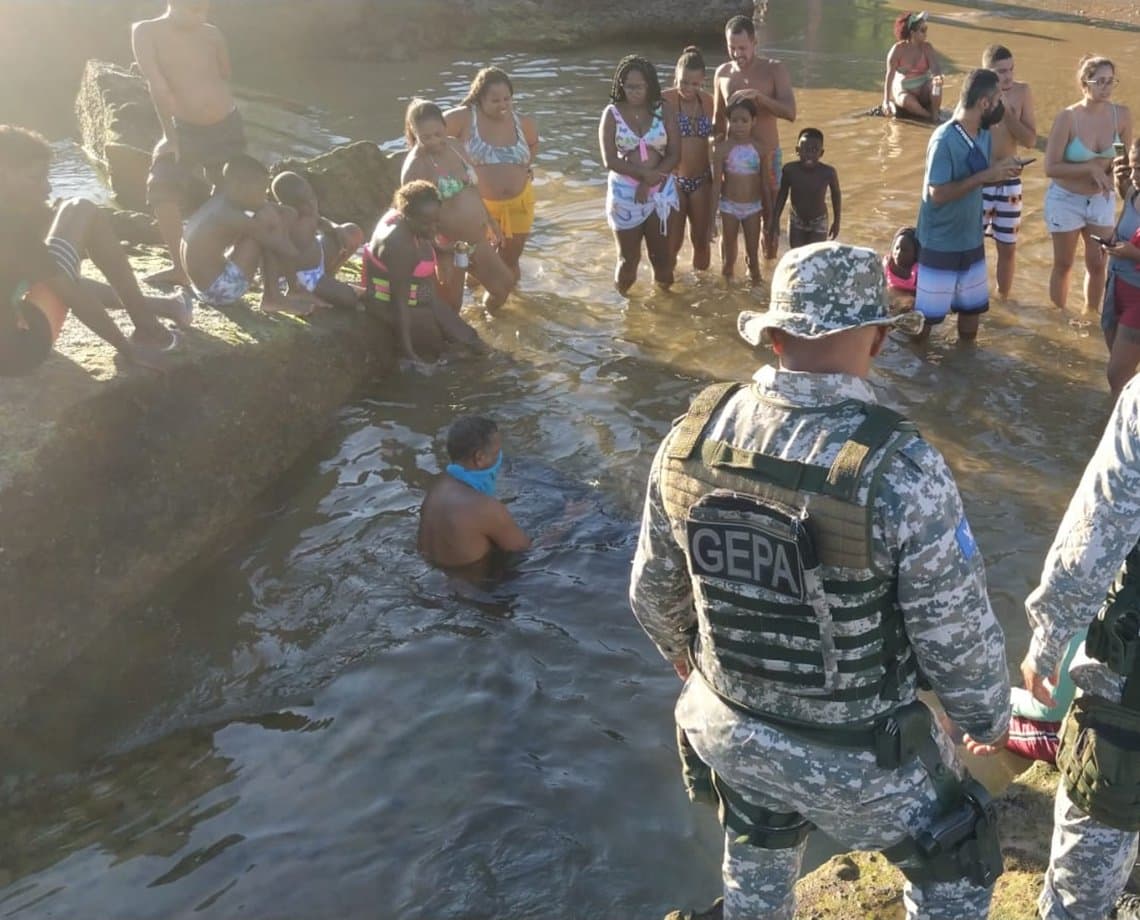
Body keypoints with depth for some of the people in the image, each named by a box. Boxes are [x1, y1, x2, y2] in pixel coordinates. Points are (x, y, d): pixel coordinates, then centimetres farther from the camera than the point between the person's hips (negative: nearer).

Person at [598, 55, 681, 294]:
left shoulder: (664, 110, -1)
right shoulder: (612, 114, -4)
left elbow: (675, 154, -6)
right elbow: (609, 161, -11)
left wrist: (649, 182, -17)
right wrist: (644, 173, -20)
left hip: (661, 192, 1)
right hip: (625, 193, -1)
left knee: (662, 255, 8)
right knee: (628, 258, 6)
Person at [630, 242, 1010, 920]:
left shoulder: (694, 435, -14)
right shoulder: (901, 468, -30)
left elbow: (654, 588, 0)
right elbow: (958, 635, -19)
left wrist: (680, 646, 23)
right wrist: (991, 719, 3)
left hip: (730, 729, 4)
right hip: (863, 754, -4)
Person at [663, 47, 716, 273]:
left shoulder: (708, 101, 3)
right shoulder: (665, 100, -11)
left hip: (702, 181, 4)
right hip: (672, 181, -4)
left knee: (702, 239, 10)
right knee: (672, 242, 1)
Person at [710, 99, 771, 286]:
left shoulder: (760, 148, -4)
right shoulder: (723, 148, -9)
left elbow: (764, 183, 3)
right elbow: (717, 182, -6)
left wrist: (769, 212, 5)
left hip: (753, 207, 1)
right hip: (729, 206, -1)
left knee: (753, 254, 7)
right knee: (729, 255, 11)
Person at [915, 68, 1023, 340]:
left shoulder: (984, 134, 2)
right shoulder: (944, 140, -22)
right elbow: (938, 194, -25)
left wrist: (1000, 173, -7)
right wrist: (986, 175, -25)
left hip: (972, 240, 8)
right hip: (940, 244, -8)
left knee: (972, 306, 19)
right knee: (927, 313, 2)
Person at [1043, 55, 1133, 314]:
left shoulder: (1122, 115, -10)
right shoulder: (1067, 117, -21)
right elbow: (1051, 167, -20)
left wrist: (1115, 167, -19)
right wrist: (1091, 168, -25)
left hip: (1102, 200, 3)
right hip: (1066, 200, -3)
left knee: (1097, 264, 12)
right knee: (1063, 264, 12)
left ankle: (1090, 315, 33)